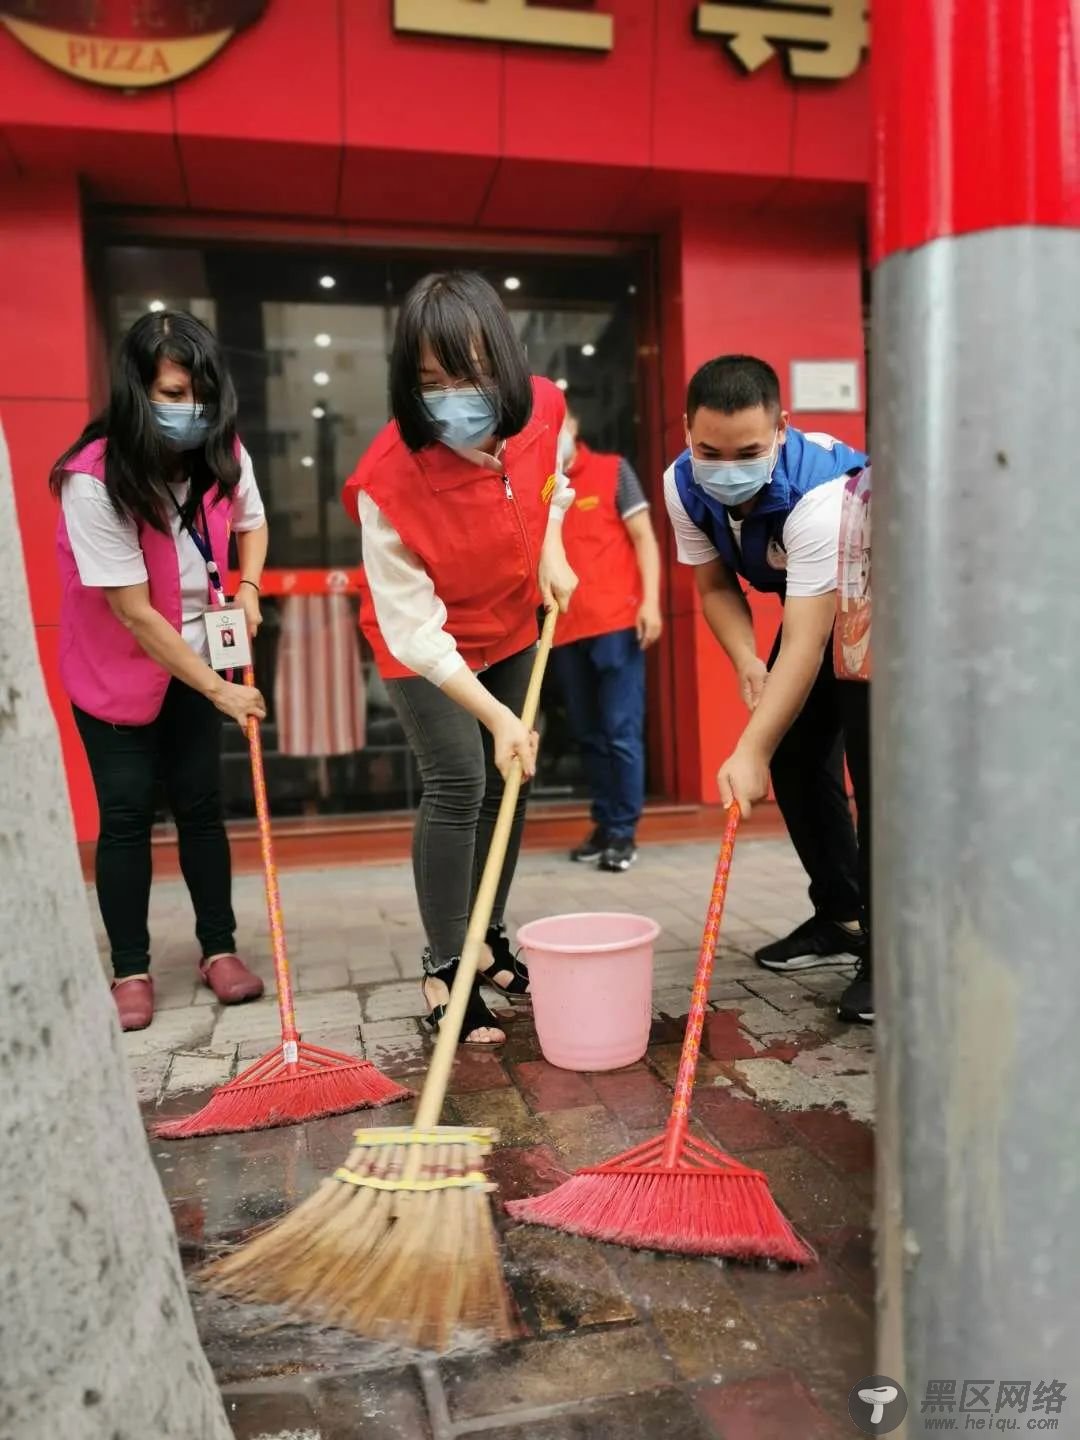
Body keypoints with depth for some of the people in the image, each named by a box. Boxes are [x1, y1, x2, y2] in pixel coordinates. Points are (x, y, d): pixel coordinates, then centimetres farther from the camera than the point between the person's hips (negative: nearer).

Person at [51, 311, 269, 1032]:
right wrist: (219, 691, -22)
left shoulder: (225, 455, -10)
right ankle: (131, 970, 12)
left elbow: (251, 524, 13)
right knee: (127, 813, -1)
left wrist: (248, 587, -7)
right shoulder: (94, 481, -26)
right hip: (114, 670, -4)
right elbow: (135, 614, -25)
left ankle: (219, 948, 18)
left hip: (195, 659, 4)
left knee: (201, 805, 5)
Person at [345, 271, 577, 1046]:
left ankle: (490, 939, 28)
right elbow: (414, 629, -30)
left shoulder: (543, 409, -19)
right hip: (423, 646, -5)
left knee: (509, 781, 10)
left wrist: (551, 550, -9)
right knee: (458, 785, -12)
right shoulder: (389, 479, -34)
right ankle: (445, 969, 4)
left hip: (511, 629, 6)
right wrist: (496, 716, -36)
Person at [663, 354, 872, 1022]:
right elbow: (716, 586, -5)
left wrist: (750, 752, -47)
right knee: (796, 755, 3)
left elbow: (806, 644, -42)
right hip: (815, 603, 7)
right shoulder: (684, 486, -19)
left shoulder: (821, 491, -39)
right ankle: (840, 917, 18)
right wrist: (746, 660, -23)